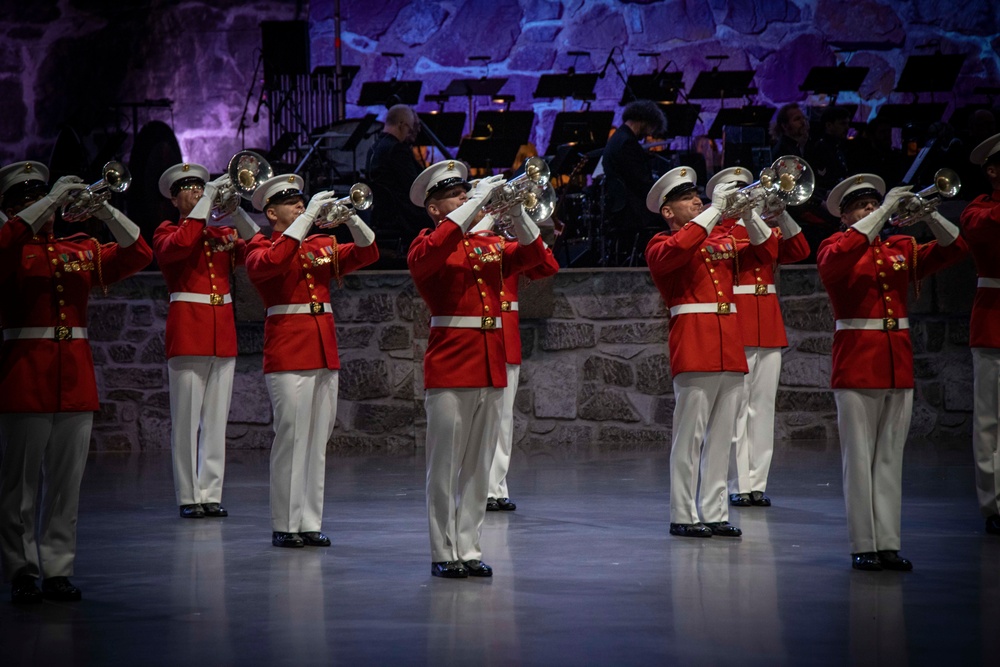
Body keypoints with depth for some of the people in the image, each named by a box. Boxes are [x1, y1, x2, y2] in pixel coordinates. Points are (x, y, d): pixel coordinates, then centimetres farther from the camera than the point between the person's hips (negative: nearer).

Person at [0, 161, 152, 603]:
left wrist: (105, 211, -7)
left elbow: (137, 255, 6)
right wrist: (53, 200, -20)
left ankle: (57, 570, 13)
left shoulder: (81, 250, 15)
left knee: (66, 483, 7)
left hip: (75, 380, 5)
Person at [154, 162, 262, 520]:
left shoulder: (222, 232, 16)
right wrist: (208, 200, -18)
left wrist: (234, 208, -11)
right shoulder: (167, 232, 3)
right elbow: (179, 245, -21)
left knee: (216, 419, 5)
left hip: (223, 335, 5)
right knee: (186, 419, -5)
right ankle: (188, 497, -2)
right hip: (187, 334, -5)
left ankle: (211, 494, 9)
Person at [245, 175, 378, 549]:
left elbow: (366, 253, 10)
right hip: (288, 353, -6)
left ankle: (310, 523, 11)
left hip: (325, 352, 6)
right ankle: (285, 527, -3)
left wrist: (351, 218, -7)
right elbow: (271, 262, -23)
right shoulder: (261, 247, 0)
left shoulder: (322, 245, 17)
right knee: (291, 438, -8)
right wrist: (309, 217, -22)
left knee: (317, 441, 6)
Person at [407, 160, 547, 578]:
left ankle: (468, 548, 14)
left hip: (491, 367, 6)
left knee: (479, 465, 8)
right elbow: (432, 253, -25)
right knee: (445, 465, -2)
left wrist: (515, 211, -8)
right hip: (449, 368, -6)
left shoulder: (490, 245, 17)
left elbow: (533, 255, 6)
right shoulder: (426, 246, -1)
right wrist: (476, 203, -23)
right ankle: (444, 554, 3)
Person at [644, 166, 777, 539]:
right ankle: (683, 517, -2)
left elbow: (766, 252, 16)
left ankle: (714, 513, 11)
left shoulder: (723, 240, 20)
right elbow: (678, 250, -22)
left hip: (730, 350, 6)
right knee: (690, 435, -6)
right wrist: (715, 210, -18)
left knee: (721, 437, 7)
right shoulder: (661, 245, 1)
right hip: (693, 349, -6)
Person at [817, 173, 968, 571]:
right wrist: (885, 211, -22)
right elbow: (838, 259, -24)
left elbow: (951, 249, 8)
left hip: (899, 366, 5)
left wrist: (928, 213, -8)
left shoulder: (901, 249, 13)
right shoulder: (834, 248, 0)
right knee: (859, 459, -3)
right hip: (856, 366, -5)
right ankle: (863, 547, 0)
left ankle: (888, 544, 10)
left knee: (890, 459, 7)